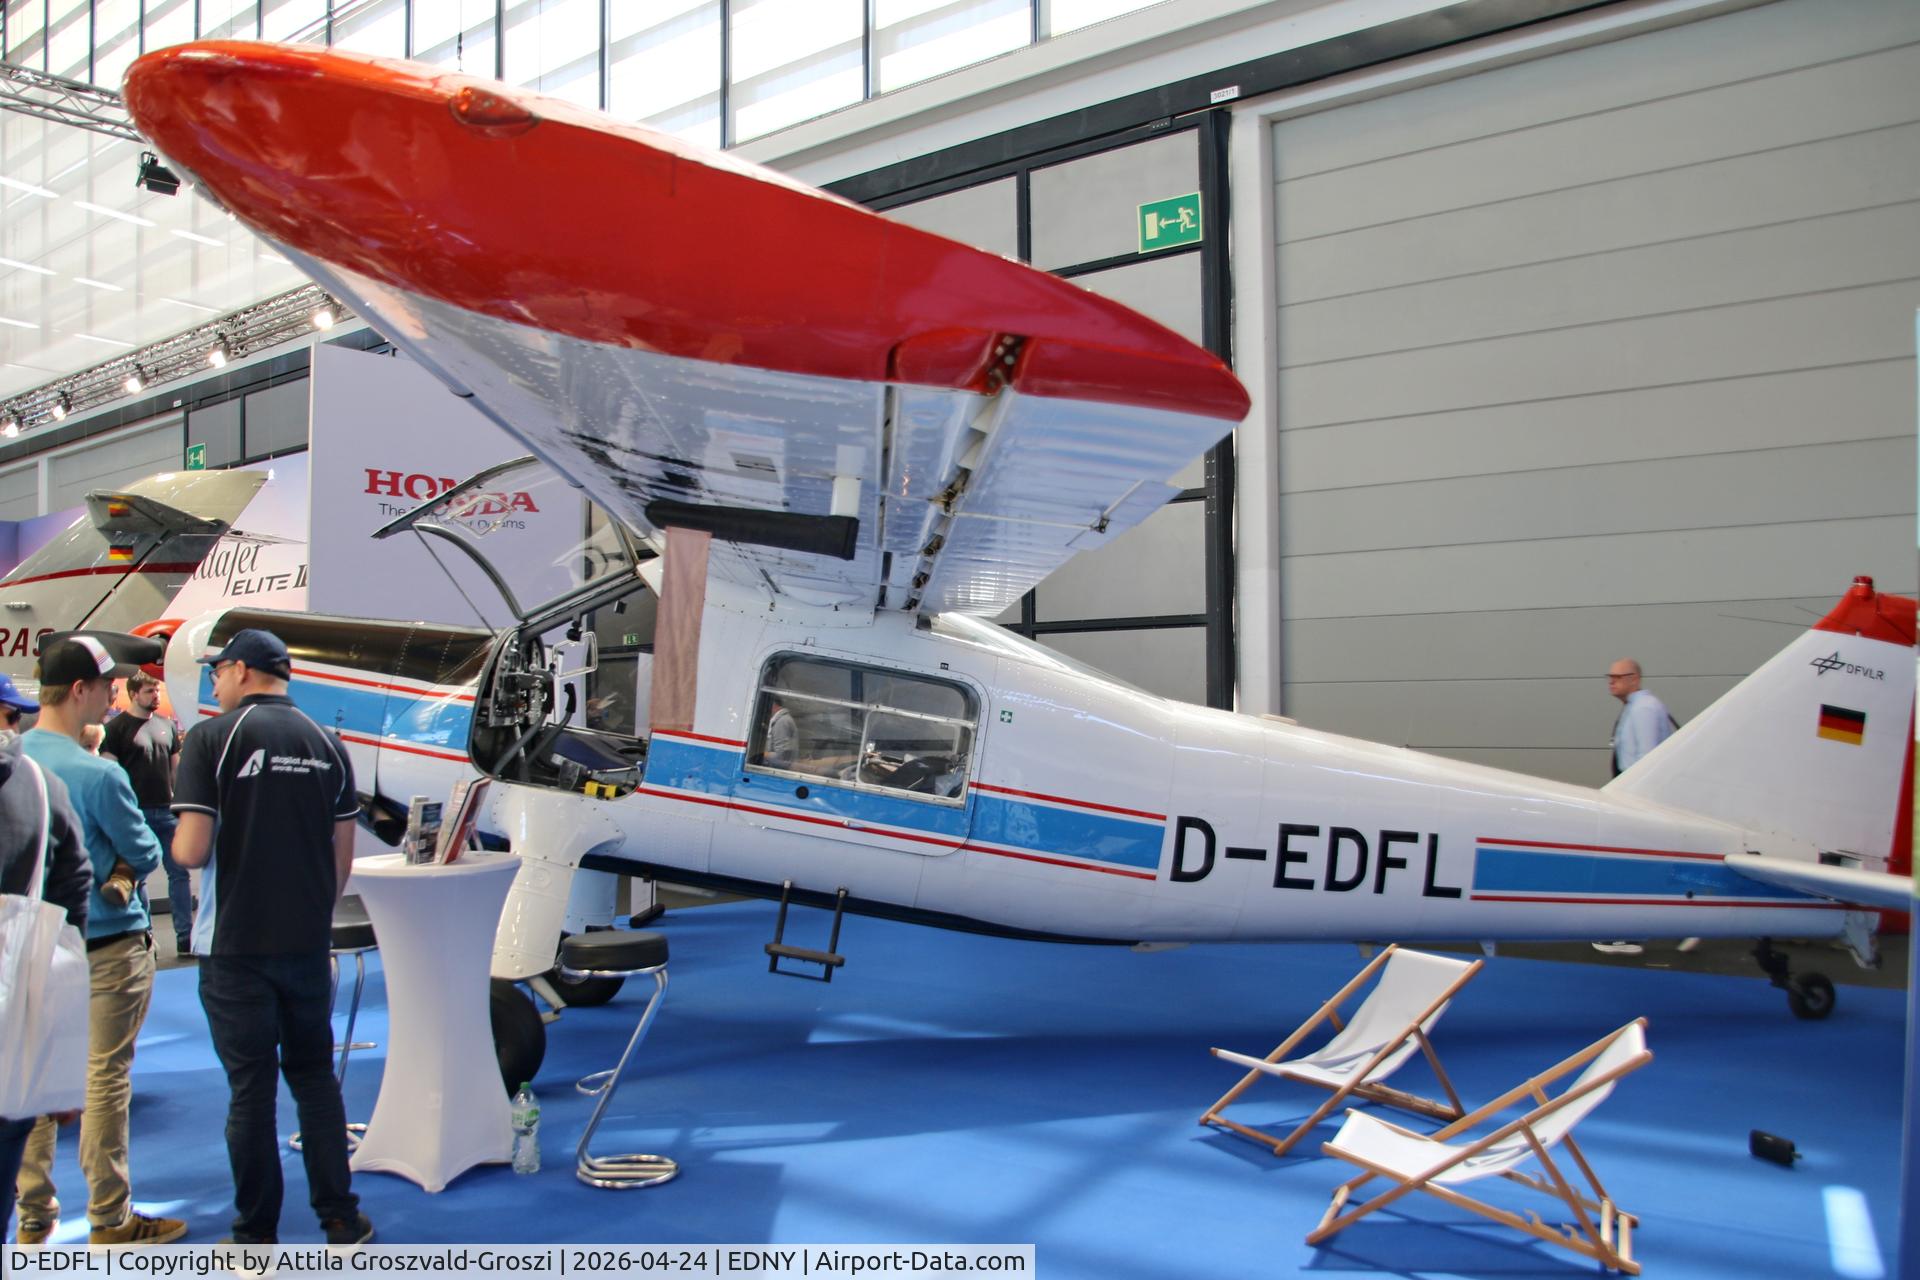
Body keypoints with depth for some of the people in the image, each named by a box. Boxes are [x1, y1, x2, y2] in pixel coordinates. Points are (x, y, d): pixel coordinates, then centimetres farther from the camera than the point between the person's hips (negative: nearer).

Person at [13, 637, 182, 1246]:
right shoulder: (99, 775, -21)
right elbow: (146, 856, -9)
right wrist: (136, 850, 10)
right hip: (106, 947, -6)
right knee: (105, 1081, 3)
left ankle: (33, 1214, 26)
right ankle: (110, 1219, 13)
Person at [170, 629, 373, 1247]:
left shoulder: (213, 737, -10)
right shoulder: (326, 743, 4)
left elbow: (191, 850, -15)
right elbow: (343, 854, 7)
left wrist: (176, 843, 7)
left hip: (237, 946, -4)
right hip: (308, 942, 4)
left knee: (250, 1088, 6)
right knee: (315, 1075, 15)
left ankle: (257, 1235, 17)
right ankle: (341, 1218, 18)